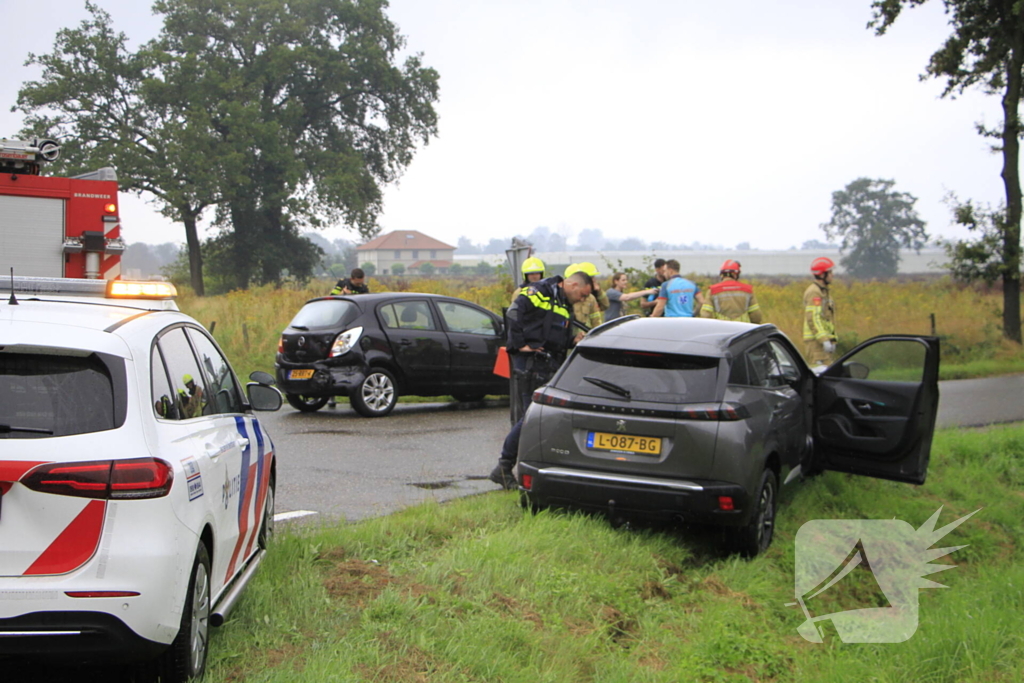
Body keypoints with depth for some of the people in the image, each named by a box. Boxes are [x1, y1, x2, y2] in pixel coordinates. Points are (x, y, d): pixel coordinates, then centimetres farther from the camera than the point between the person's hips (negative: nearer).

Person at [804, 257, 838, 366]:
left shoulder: (824, 291, 20)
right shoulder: (813, 292, -13)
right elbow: (813, 318, -21)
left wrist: (832, 340, 21)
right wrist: (824, 340, -26)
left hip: (824, 340, 10)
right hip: (816, 341, -10)